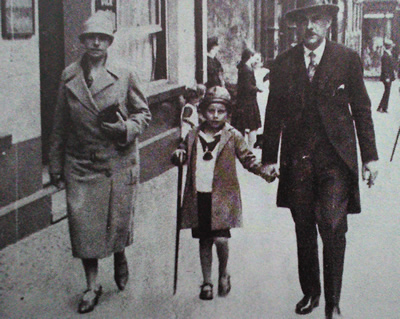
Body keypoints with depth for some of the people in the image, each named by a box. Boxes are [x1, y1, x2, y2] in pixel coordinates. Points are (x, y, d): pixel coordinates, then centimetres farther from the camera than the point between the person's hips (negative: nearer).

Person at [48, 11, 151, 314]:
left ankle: (120, 257, 42)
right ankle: (92, 285, 15)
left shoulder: (124, 75, -1)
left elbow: (143, 113, 7)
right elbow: (60, 124, 8)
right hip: (81, 164, 1)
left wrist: (127, 128, -14)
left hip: (119, 162, -1)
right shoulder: (69, 77, 4)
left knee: (118, 219, 9)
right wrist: (56, 164, 8)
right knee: (83, 223, 0)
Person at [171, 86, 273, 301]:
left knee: (220, 238, -11)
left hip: (222, 197, -3)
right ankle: (206, 282, 23)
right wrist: (178, 154, -5)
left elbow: (246, 158, 3)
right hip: (199, 197, 3)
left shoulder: (233, 136, 2)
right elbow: (183, 152, 19)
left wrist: (261, 170, -14)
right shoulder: (193, 136, 8)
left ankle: (223, 274, 17)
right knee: (204, 240, 9)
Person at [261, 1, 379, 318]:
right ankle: (310, 292, 29)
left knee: (333, 228, -10)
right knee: (304, 230, 11)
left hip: (336, 158, -2)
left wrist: (370, 156, 1)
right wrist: (269, 158, 6)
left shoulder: (348, 59, 1)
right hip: (297, 158, 2)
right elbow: (274, 114, 9)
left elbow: (362, 110, 4)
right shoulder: (283, 64, 5)